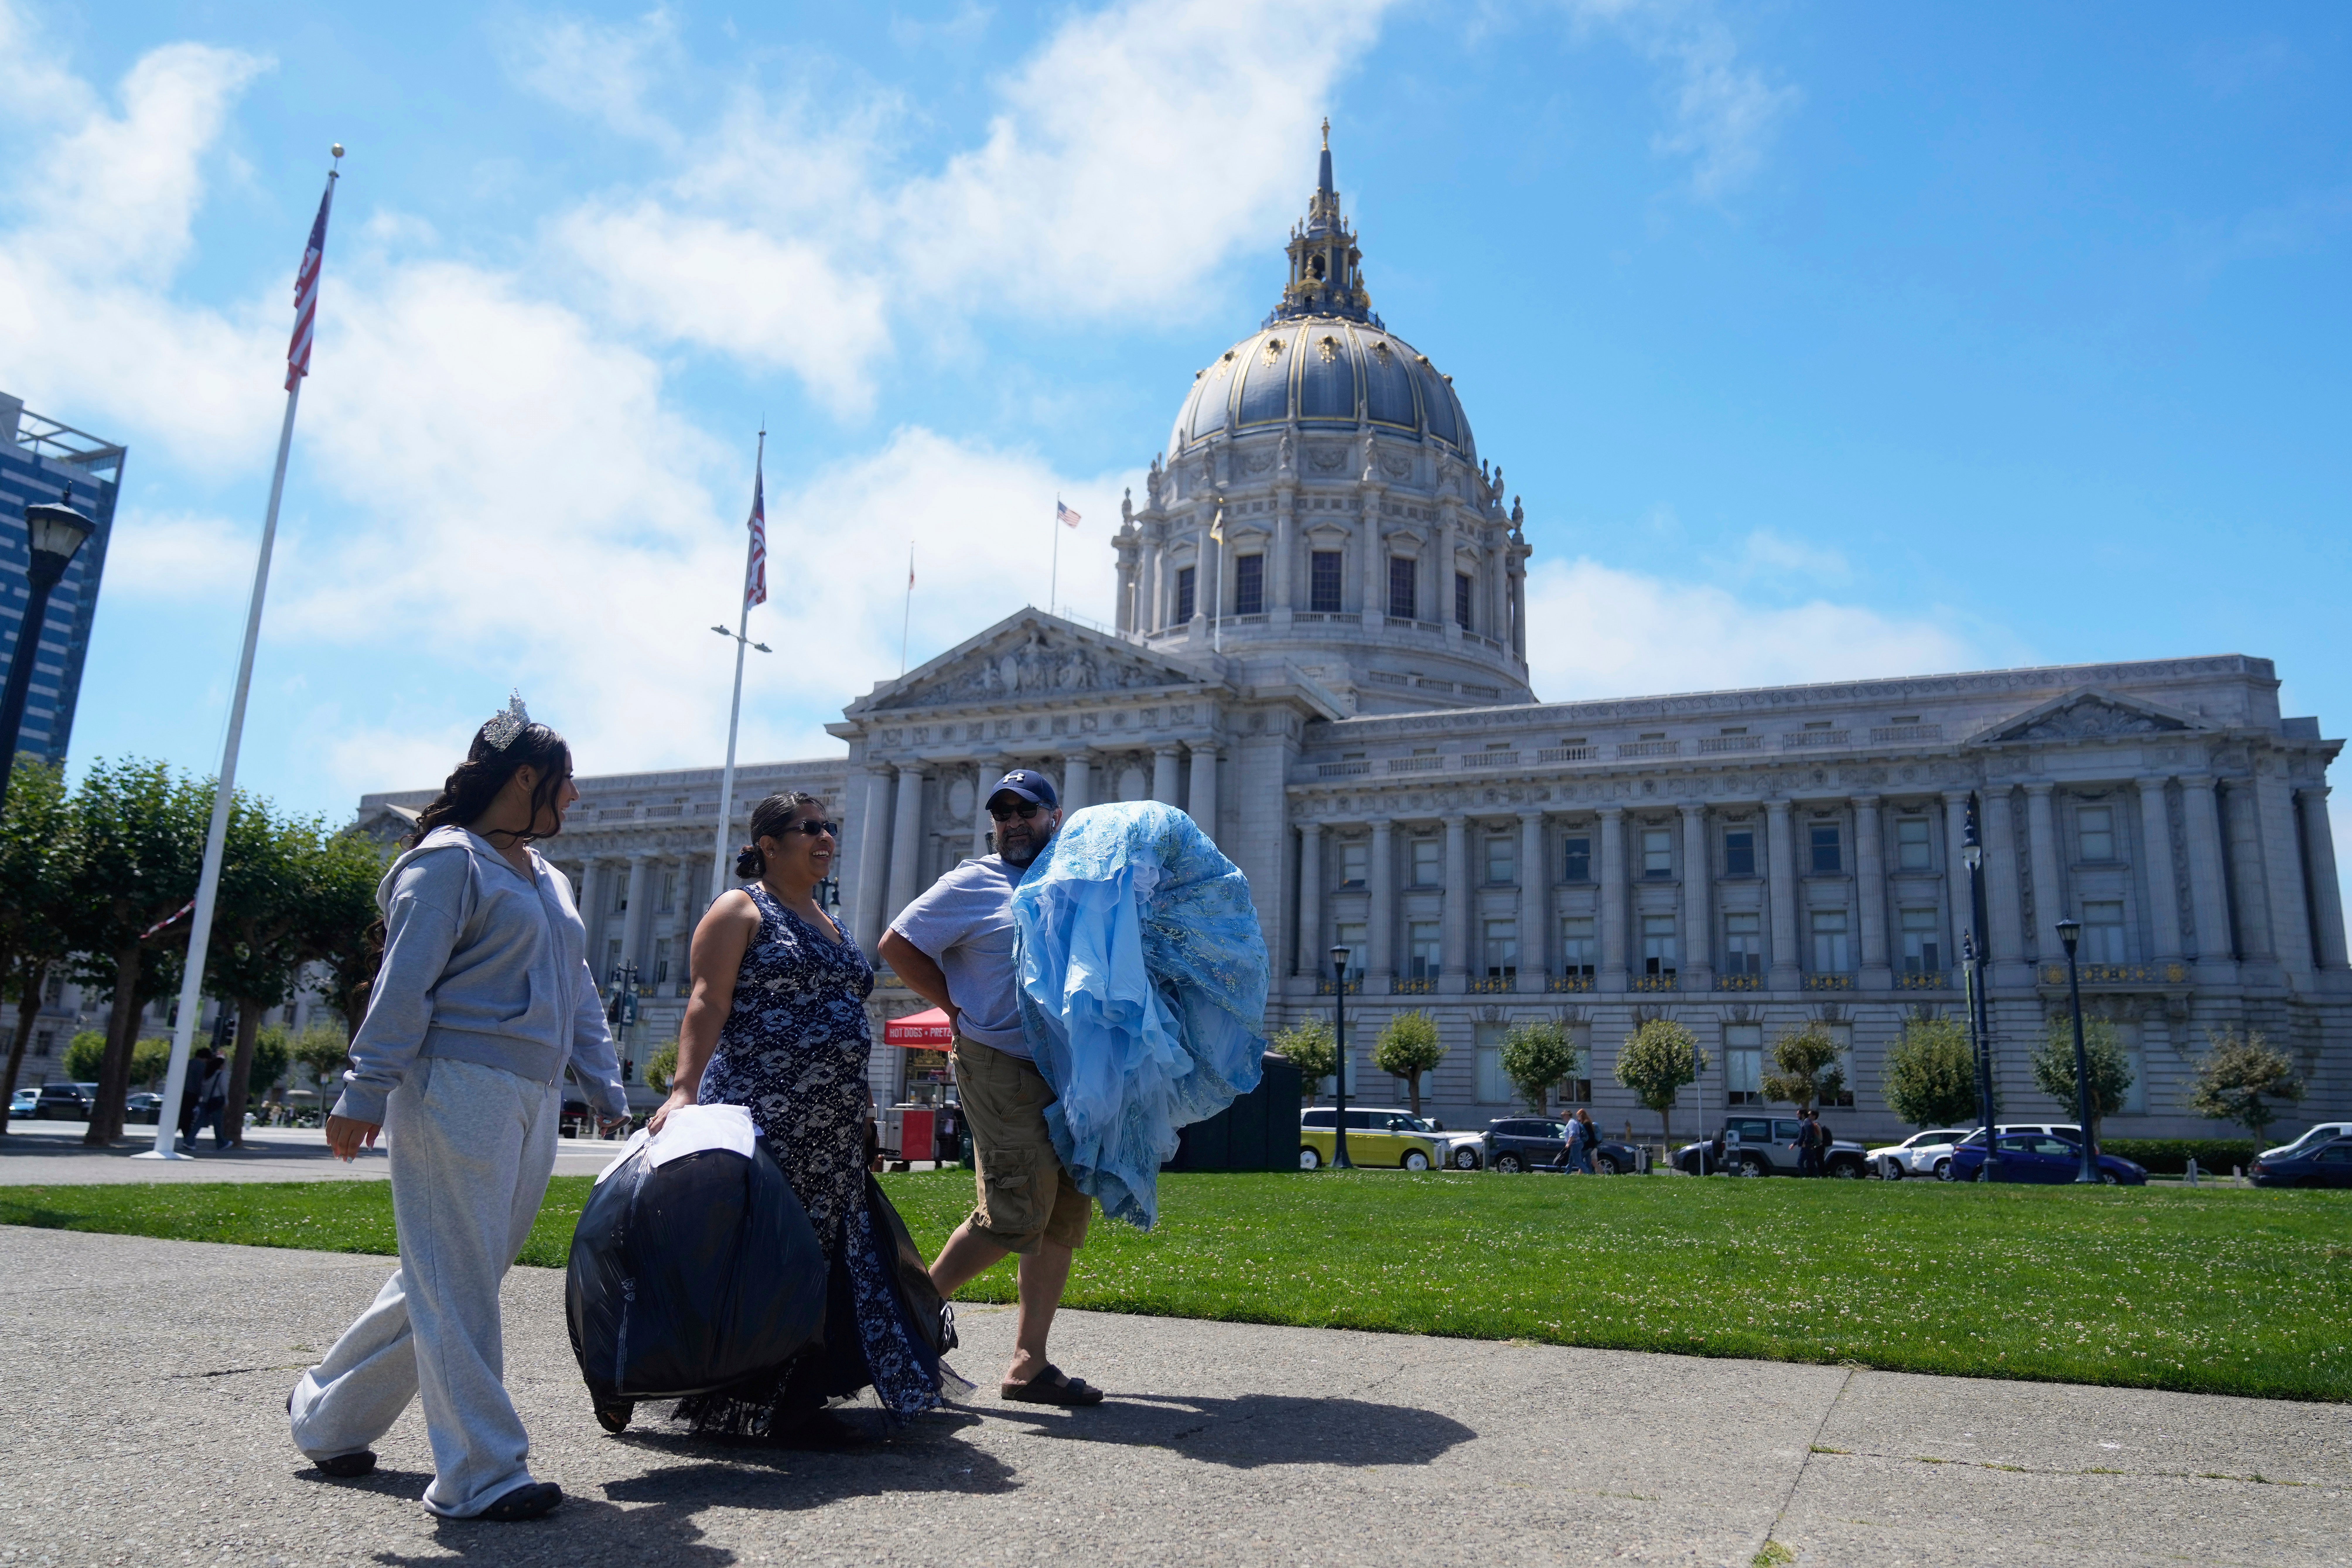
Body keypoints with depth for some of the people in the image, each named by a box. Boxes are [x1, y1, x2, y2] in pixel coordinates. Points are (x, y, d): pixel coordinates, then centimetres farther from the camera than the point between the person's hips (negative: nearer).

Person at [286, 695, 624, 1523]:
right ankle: (480, 1475, 1)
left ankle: (327, 1413, 31)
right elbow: (403, 983, -11)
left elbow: (580, 997, 23)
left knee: (448, 1276, 14)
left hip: (532, 1102, 9)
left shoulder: (549, 880, 22)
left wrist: (610, 1095, 19)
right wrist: (366, 1092, -14)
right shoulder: (449, 859, -5)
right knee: (456, 1280, -4)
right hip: (459, 1089, -9)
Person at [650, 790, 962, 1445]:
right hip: (760, 1119, -8)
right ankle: (753, 1407, 4)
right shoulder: (741, 910, -1)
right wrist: (684, 1089, -23)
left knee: (823, 1255, 7)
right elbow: (708, 1004, -11)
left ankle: (800, 1402, 15)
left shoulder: (829, 925, 22)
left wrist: (855, 1109, 22)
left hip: (832, 1132, 8)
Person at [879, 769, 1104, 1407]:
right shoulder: (975, 884, -1)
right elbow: (897, 946, -1)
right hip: (999, 1065, -7)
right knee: (1016, 1215, -11)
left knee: (1066, 1216, 6)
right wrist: (960, 1008, -4)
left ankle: (1029, 1365, 13)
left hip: (1065, 1068, 7)